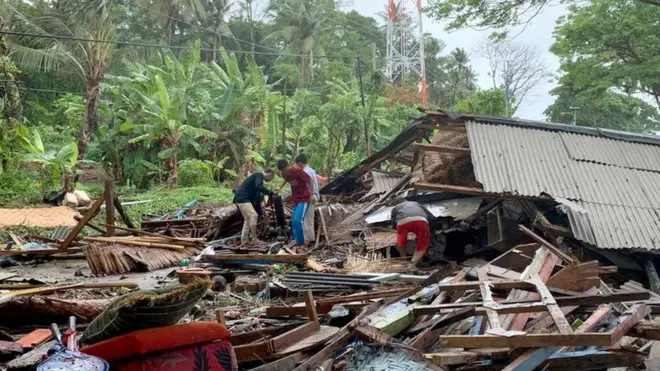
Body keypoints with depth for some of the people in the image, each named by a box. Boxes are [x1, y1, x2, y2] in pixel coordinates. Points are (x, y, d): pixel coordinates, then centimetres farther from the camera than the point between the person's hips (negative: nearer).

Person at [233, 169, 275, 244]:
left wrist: (260, 212, 24)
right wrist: (270, 192, -16)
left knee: (248, 218, 14)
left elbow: (256, 197, 25)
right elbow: (258, 187, -26)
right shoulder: (259, 175, -5)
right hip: (242, 198, -11)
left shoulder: (258, 177, 24)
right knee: (253, 215, -15)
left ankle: (244, 240, 15)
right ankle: (254, 239, -13)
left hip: (242, 198, 11)